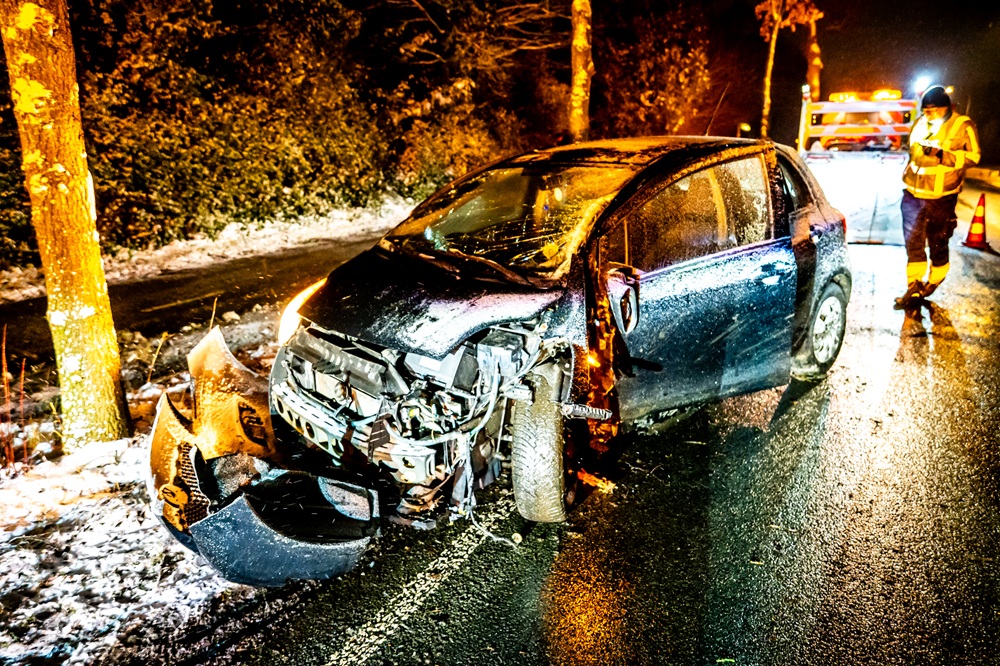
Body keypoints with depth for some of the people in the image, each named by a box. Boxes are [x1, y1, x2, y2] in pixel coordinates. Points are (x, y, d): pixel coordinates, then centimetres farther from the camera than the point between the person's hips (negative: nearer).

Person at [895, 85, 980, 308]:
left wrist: (942, 155, -23)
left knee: (937, 243, 7)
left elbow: (972, 155, -11)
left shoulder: (962, 126, -6)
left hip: (941, 198, -4)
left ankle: (934, 281, 25)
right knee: (913, 241, 2)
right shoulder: (920, 123, 10)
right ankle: (915, 287, 9)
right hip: (913, 195, 5)